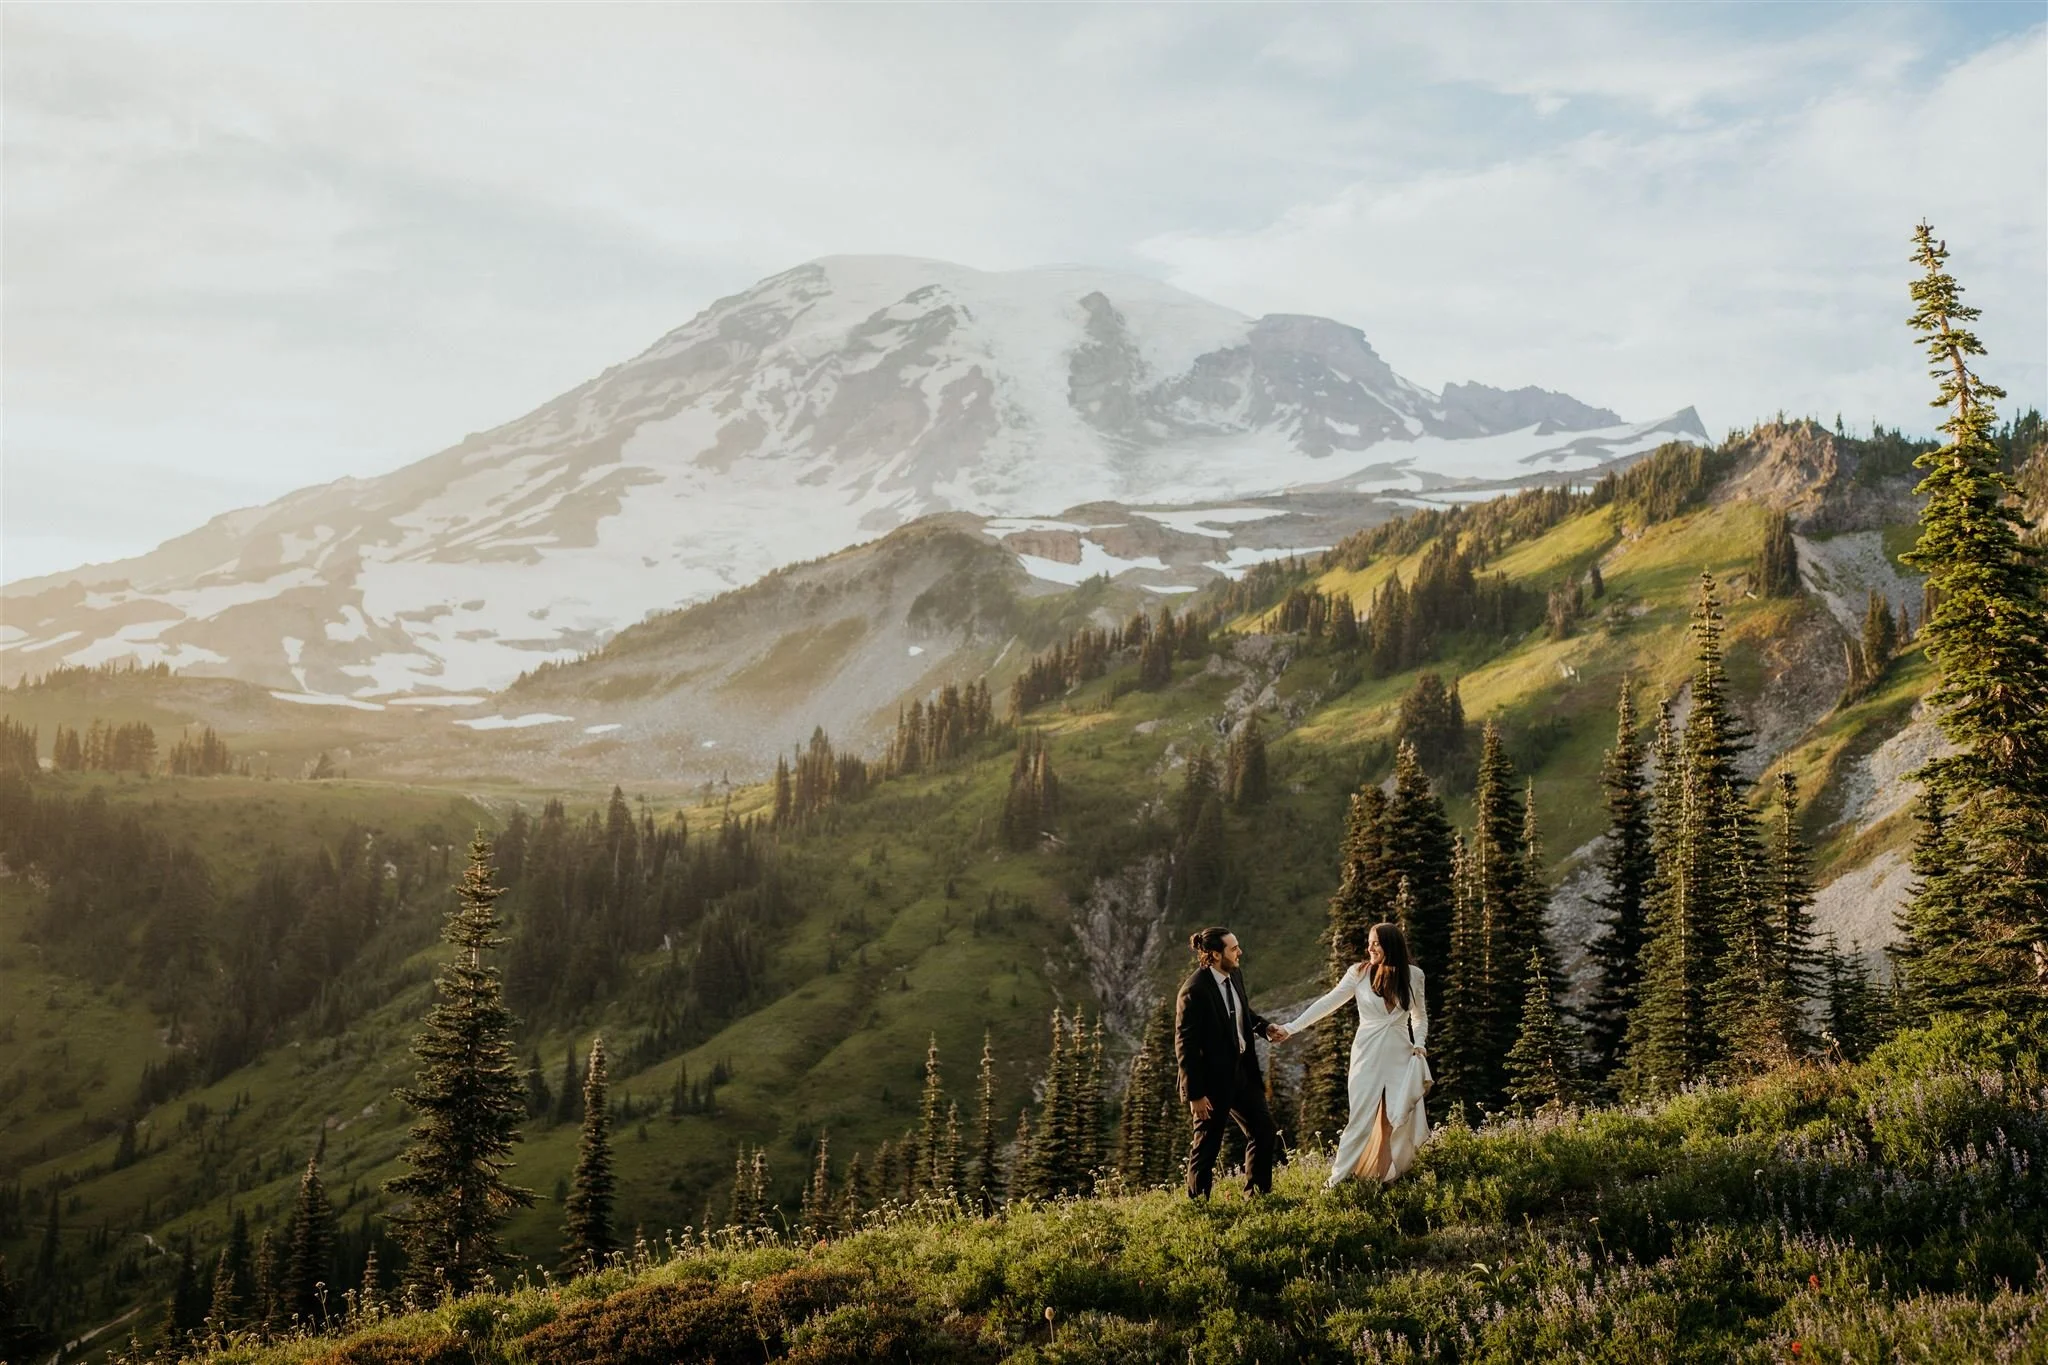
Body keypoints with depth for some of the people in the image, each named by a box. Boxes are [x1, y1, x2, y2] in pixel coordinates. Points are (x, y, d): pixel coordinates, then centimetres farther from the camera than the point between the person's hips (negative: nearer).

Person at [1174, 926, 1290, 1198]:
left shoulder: (1234, 976, -1)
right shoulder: (1194, 991, -24)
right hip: (1212, 1078, -8)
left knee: (1264, 1130, 13)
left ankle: (1257, 1195, 29)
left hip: (1242, 1070, 8)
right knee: (1207, 1144, 6)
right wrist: (1195, 1094, -19)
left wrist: (1265, 1027, -1)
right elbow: (1185, 1047, -20)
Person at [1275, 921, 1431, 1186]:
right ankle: (1337, 1179, 1)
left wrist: (1420, 1044, 0)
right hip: (1368, 1055, -2)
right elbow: (1327, 1003, -4)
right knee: (1360, 1118, -5)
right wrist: (1291, 1028, -10)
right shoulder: (1359, 973, -4)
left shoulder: (1413, 975, 2)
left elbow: (1420, 1015, 17)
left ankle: (1388, 1178, 13)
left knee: (1401, 1120, -1)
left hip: (1401, 1057, 2)